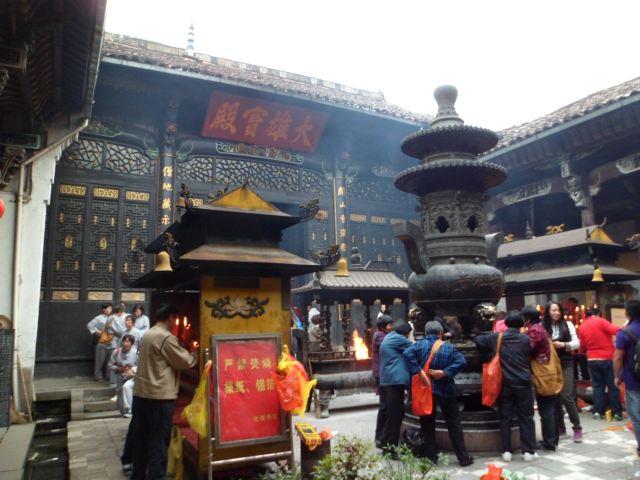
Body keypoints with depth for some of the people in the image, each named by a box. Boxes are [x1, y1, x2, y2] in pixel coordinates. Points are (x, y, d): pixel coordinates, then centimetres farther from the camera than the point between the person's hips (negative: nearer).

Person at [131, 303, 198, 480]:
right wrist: (195, 354, 9)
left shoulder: (148, 334, 12)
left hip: (140, 393, 9)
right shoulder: (167, 337, -16)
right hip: (159, 396, -9)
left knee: (141, 437, 16)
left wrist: (186, 353, 17)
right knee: (158, 440, 1)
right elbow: (184, 362, -10)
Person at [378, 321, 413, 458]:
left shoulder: (388, 338, 22)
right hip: (395, 381, -10)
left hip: (387, 380, 10)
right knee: (395, 414, -6)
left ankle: (386, 444, 21)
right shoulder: (397, 338, -8)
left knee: (391, 414, 15)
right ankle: (389, 446, -2)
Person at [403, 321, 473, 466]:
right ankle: (463, 457, 16)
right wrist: (445, 372, -14)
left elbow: (407, 353, -22)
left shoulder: (420, 344, -5)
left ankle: (432, 457, 15)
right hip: (445, 390, 1)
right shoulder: (449, 347, -1)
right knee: (453, 423, 12)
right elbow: (461, 361, -12)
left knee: (427, 424, 12)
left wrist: (418, 371, -21)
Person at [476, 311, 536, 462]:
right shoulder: (525, 339, -6)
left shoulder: (497, 337, -2)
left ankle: (506, 451, 9)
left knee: (505, 418, 8)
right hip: (523, 383, -1)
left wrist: (490, 350, 21)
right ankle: (529, 451, 11)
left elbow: (478, 340, 9)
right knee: (526, 418, 8)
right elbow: (530, 359, 4)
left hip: (505, 384, 1)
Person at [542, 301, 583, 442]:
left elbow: (577, 343, 1)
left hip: (565, 365, -1)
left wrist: (563, 345, -14)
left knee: (566, 396, -10)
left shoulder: (568, 325, 2)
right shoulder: (543, 327, -1)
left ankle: (577, 428, 5)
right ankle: (560, 427, 23)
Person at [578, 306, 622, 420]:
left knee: (597, 385, 11)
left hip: (592, 360, 4)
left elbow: (582, 347, 10)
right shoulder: (600, 321, -5)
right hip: (607, 358, -4)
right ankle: (617, 412, 8)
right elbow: (615, 330, -21)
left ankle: (598, 412, 8)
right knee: (612, 385, 4)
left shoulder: (582, 327, 8)